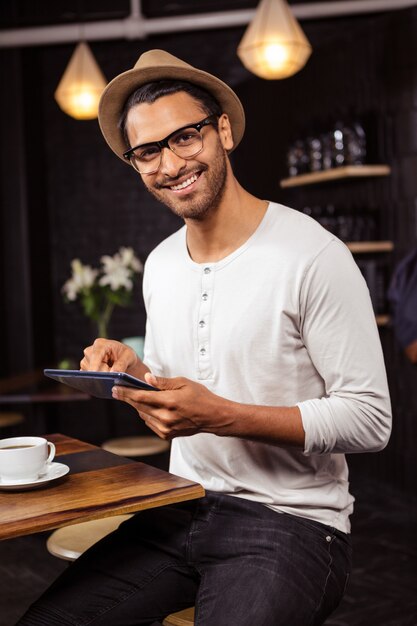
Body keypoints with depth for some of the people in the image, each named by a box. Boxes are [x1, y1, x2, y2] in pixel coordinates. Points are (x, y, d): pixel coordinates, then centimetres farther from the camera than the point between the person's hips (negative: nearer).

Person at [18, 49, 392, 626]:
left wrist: (220, 416, -22)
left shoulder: (313, 256, -14)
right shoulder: (159, 265, 9)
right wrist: (134, 372, -3)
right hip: (179, 513, 5)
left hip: (290, 521, -5)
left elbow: (370, 421, -14)